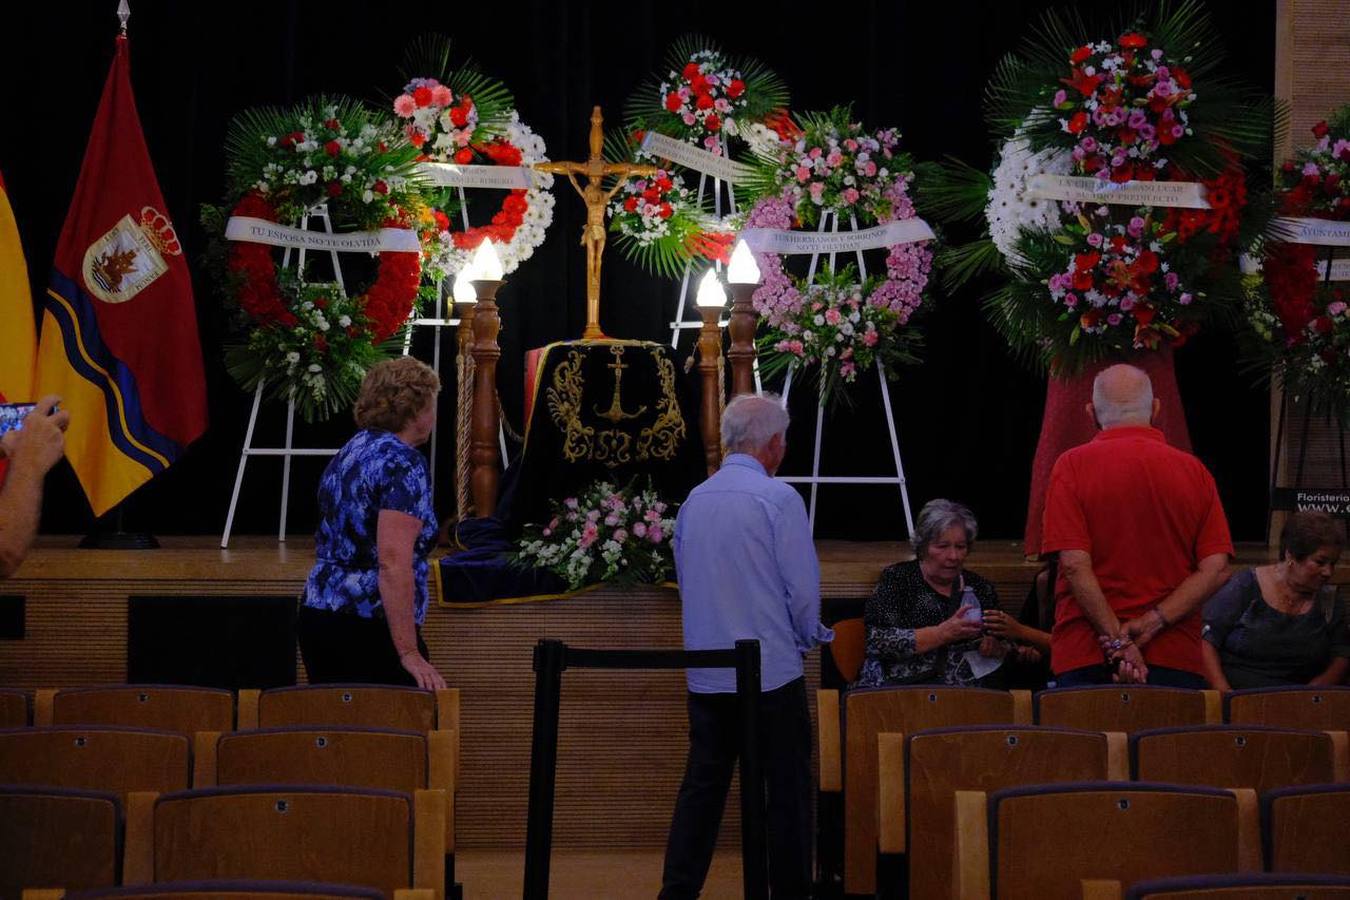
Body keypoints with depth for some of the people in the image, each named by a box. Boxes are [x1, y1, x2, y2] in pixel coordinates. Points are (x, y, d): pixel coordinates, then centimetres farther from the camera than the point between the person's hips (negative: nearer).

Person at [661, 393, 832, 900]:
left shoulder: (694, 501, 7)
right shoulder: (778, 499, -11)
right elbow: (803, 589, -11)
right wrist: (807, 638, 8)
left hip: (705, 674, 6)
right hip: (772, 671, -6)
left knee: (702, 786, 8)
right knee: (787, 788, 3)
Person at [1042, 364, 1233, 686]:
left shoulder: (1072, 466, -1)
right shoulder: (1194, 470, 7)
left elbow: (1074, 564, -10)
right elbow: (1216, 569, -1)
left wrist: (1117, 641, -9)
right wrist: (1151, 623, -6)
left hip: (1085, 657, -2)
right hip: (1175, 658, 2)